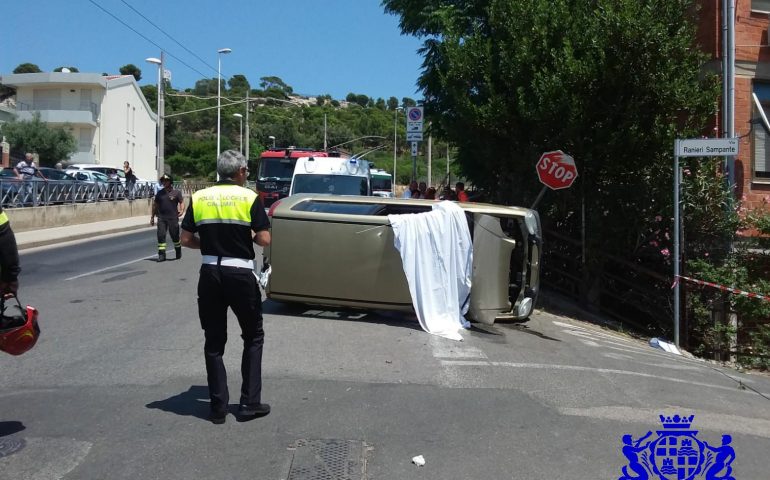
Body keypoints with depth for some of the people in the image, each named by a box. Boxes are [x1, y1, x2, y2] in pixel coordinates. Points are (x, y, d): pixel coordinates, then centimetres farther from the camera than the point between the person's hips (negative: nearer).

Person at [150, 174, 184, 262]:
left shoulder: (176, 192, 1)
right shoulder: (159, 193, 12)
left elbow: (182, 202, 3)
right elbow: (155, 205, 18)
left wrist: (182, 210, -16)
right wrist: (152, 217, 18)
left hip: (173, 218, -3)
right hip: (161, 218, 3)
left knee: (175, 235, 5)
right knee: (161, 235, -5)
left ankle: (178, 253, 25)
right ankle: (161, 254, -1)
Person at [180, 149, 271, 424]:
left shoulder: (199, 198, 4)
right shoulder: (250, 198, -5)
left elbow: (186, 240, 2)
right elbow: (264, 240, -9)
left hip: (210, 274, 3)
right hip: (240, 274, -3)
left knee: (214, 342, 12)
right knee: (253, 337, 13)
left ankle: (218, 407, 16)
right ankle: (249, 403, 12)